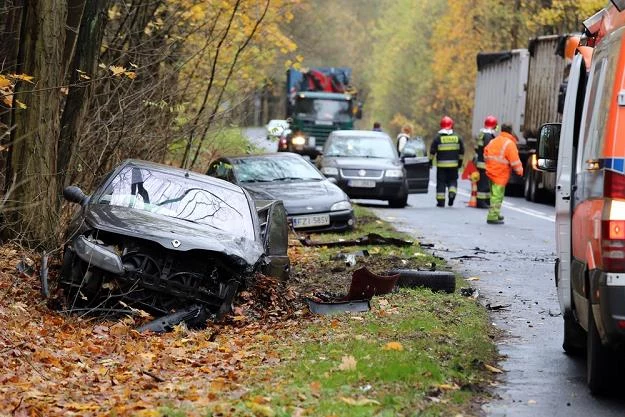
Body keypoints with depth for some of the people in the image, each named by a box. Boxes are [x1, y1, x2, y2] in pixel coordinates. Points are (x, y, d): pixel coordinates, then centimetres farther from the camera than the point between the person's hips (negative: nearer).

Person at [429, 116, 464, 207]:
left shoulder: (438, 138, -5)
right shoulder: (457, 137, 3)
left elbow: (432, 151, -4)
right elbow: (461, 151, 9)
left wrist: (430, 161, 5)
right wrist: (460, 161, 20)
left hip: (441, 165, -2)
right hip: (453, 165, 2)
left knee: (441, 182, 4)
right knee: (452, 180, 16)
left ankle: (441, 201, 2)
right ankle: (452, 193, -10)